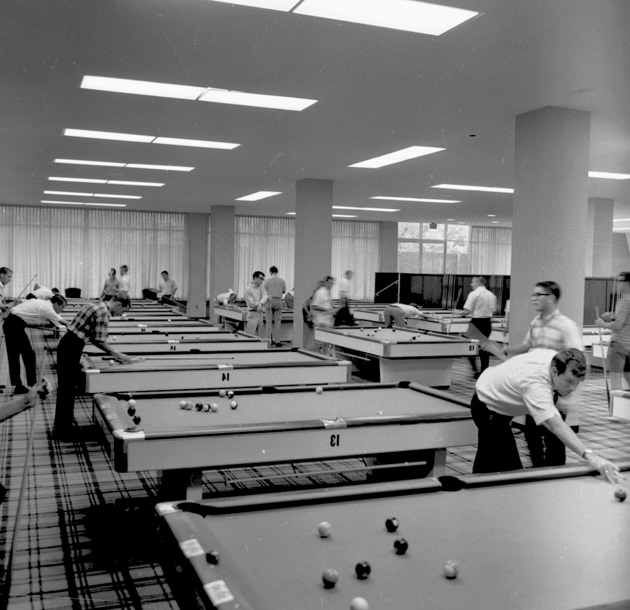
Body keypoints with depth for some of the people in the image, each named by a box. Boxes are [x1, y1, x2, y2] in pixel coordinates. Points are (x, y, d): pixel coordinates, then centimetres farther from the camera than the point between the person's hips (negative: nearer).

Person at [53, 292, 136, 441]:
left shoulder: (96, 306, 15)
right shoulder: (103, 312, -15)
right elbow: (100, 341, -18)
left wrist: (113, 353, 15)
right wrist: (118, 355, -8)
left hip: (66, 344, 10)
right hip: (72, 349, -10)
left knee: (66, 387, 18)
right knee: (68, 389, -2)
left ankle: (62, 424, 29)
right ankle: (62, 431, 5)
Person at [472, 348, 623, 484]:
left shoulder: (556, 358, -15)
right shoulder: (536, 385, -43)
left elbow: (530, 350, 9)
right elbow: (556, 425, -55)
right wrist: (589, 455, -67)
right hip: (489, 409, -10)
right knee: (510, 469, -18)